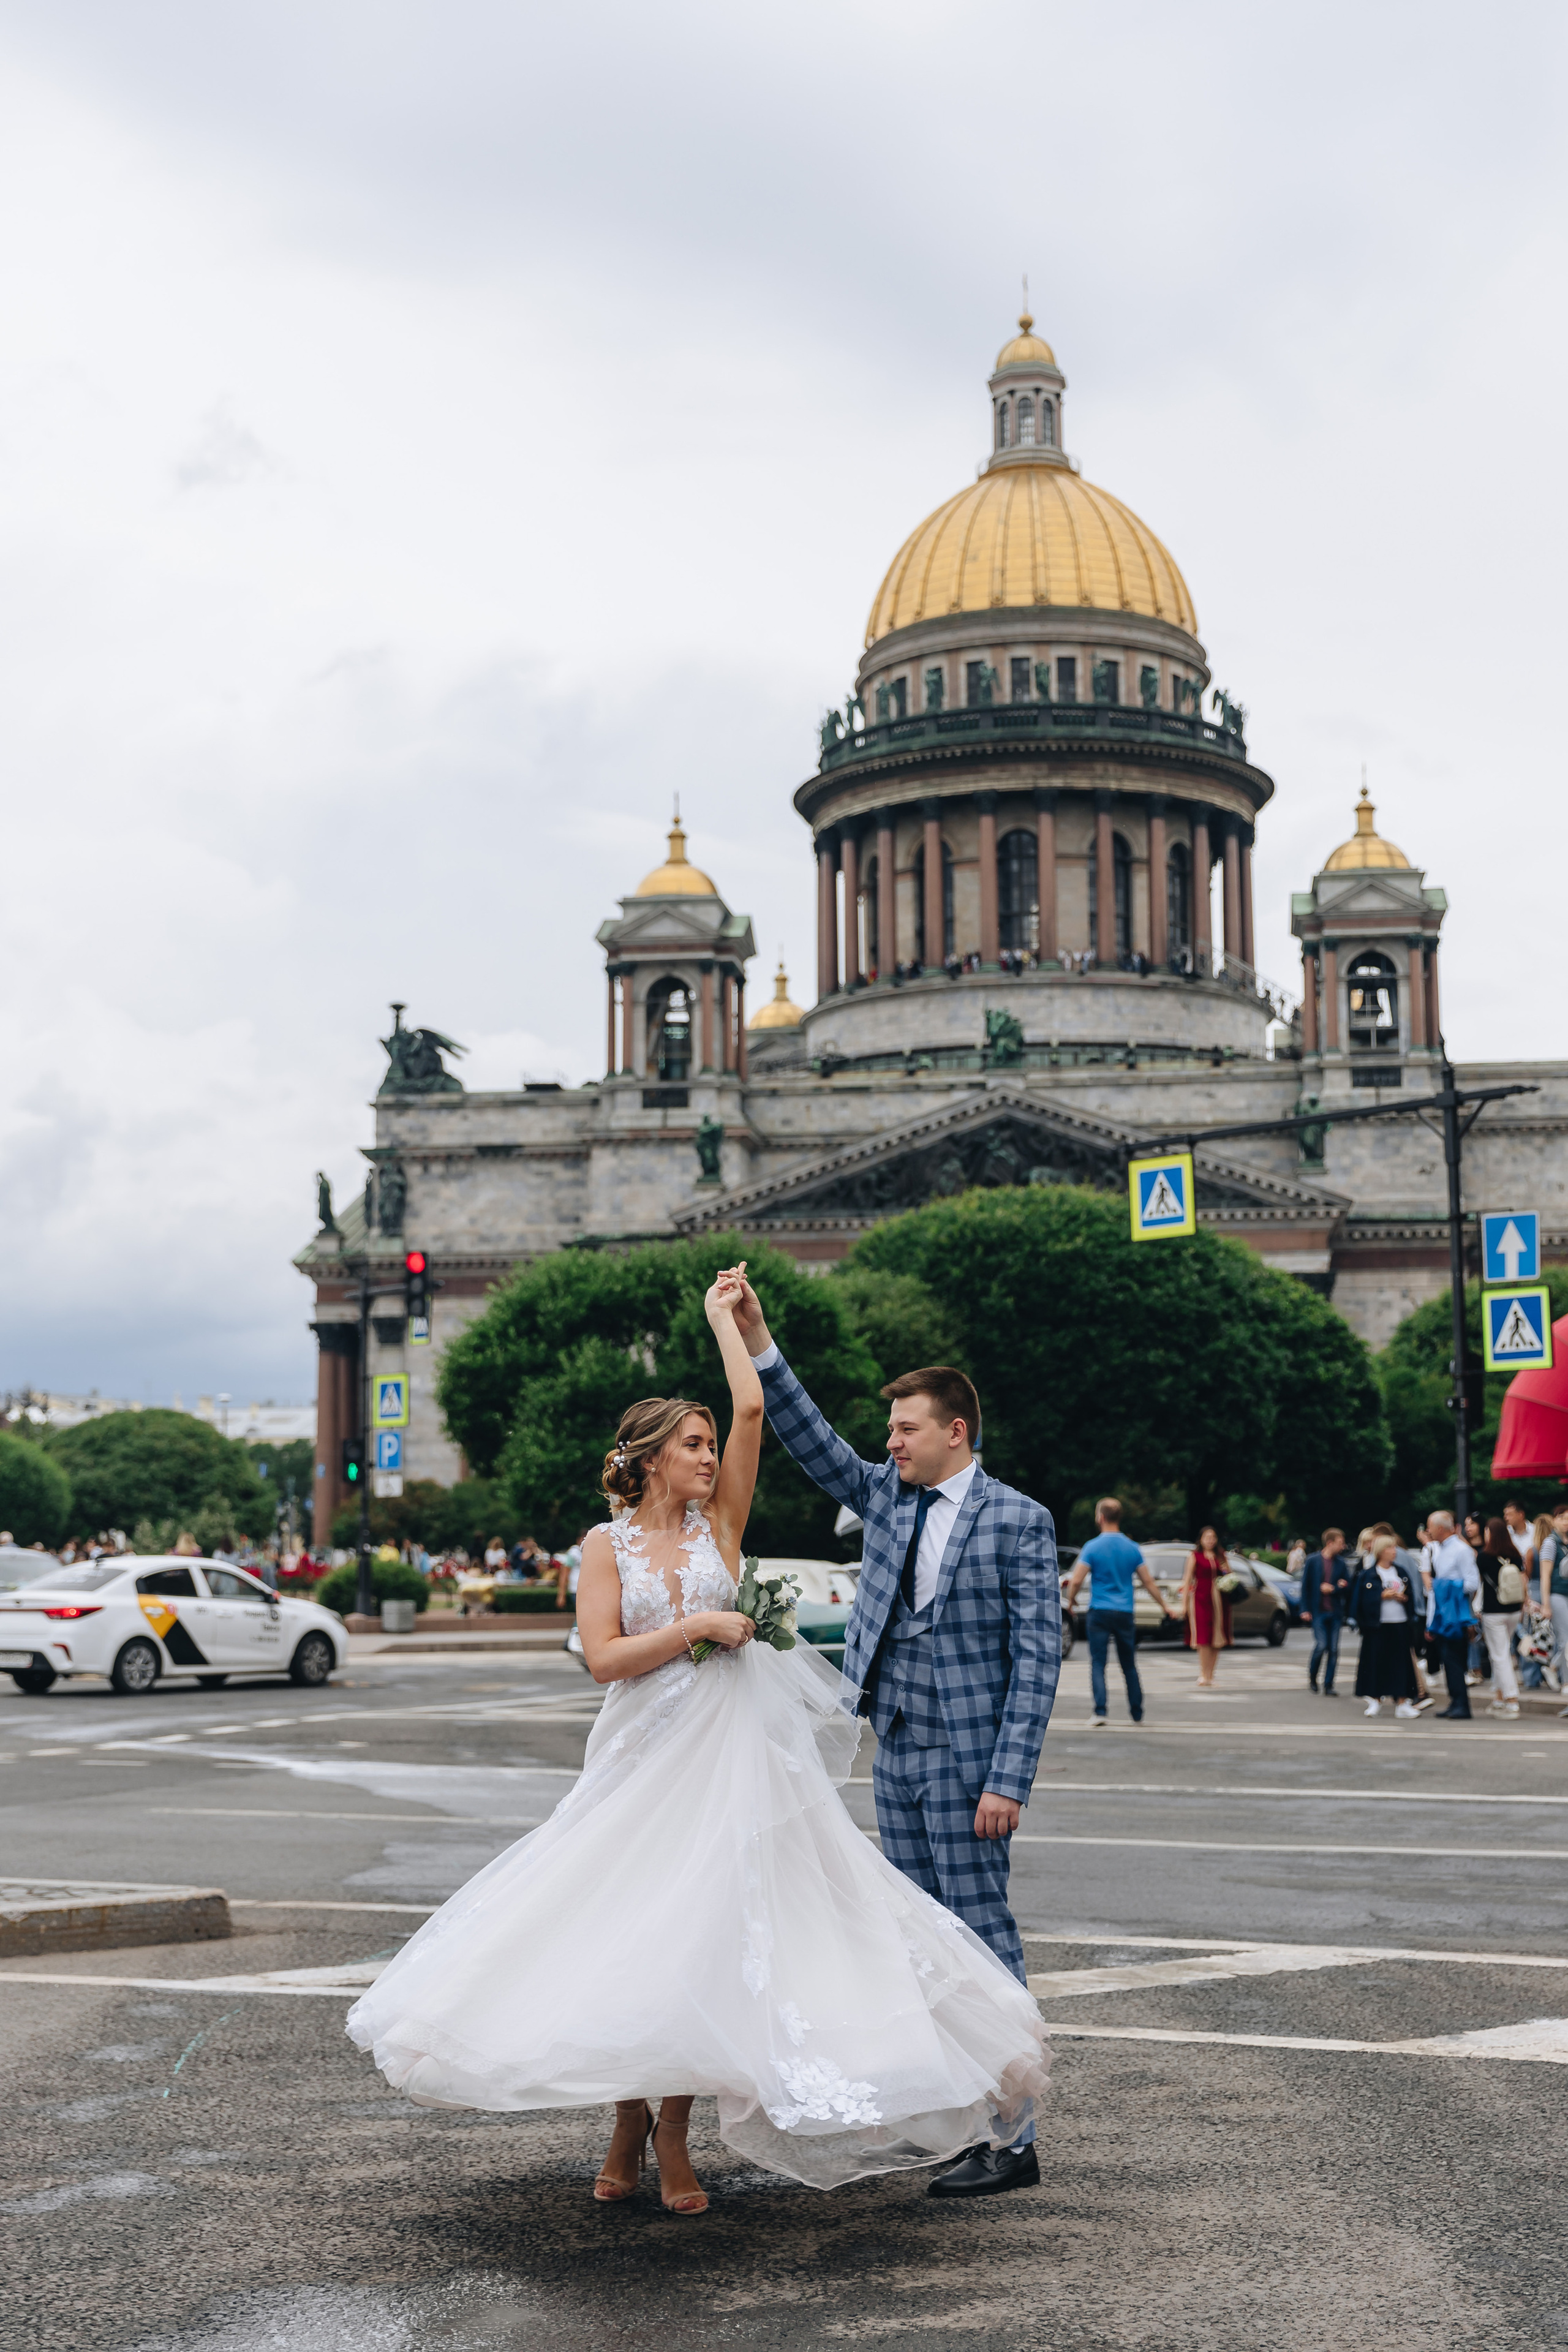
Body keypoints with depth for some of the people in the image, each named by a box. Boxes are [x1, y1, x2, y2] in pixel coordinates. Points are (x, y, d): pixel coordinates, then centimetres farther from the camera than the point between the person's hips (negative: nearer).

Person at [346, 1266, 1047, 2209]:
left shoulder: (720, 1522, 6)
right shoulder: (608, 1546, 3)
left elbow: (753, 1407, -2)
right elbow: (604, 1657, -7)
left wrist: (724, 1316, 8)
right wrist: (697, 1625, -11)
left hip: (730, 1751, 1)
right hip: (642, 1754, -1)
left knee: (700, 1938, -1)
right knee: (622, 1933, 0)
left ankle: (675, 2134, 10)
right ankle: (628, 2124, 19)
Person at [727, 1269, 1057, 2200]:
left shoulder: (1018, 1521, -8)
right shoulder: (887, 1497, 10)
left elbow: (1038, 1657, -12)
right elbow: (814, 1443, 5)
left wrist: (1009, 1780, -17)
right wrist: (757, 1342, -6)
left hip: (966, 1759, -7)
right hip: (897, 1751, 7)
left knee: (983, 1939, -6)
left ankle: (1012, 2136, -2)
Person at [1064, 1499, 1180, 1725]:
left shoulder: (1093, 1547, -6)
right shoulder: (1132, 1548, 5)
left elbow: (1076, 1581, -11)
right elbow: (1148, 1582, 10)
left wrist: (1069, 1602, 7)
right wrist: (1165, 1606, 21)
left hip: (1099, 1613, -3)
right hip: (1125, 1613, 3)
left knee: (1098, 1664, -3)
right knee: (1129, 1666, 13)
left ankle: (1101, 1712, -15)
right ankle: (1137, 1713, 18)